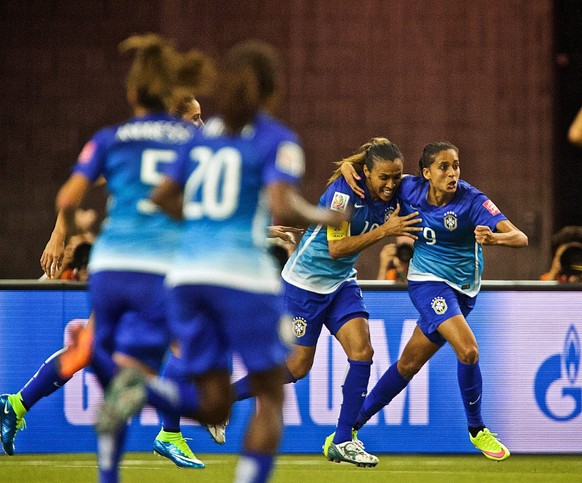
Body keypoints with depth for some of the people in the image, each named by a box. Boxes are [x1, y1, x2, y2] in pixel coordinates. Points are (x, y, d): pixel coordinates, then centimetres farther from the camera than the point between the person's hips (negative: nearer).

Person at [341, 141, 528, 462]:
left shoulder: (472, 201, -18)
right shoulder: (410, 189, -12)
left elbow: (520, 238, -27)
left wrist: (494, 237, -48)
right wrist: (349, 166, -15)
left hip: (462, 289, 1)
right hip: (427, 281, -1)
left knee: (409, 364, 7)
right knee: (468, 350, -22)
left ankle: (353, 424, 23)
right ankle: (477, 431, -3)